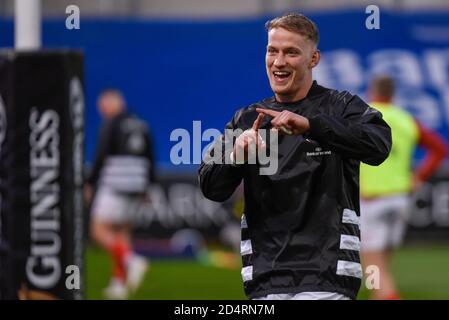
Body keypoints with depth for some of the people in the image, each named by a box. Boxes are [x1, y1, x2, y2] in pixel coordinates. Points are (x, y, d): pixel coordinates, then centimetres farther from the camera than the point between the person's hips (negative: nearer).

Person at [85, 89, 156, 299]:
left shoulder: (111, 124, -6)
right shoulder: (141, 126, 14)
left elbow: (101, 156, -13)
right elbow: (150, 161, 14)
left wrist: (90, 184, -6)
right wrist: (147, 187, 20)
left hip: (114, 185, -7)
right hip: (137, 185, 7)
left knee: (100, 231, -6)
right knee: (122, 232, 13)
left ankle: (131, 260, -26)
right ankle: (119, 282, 5)